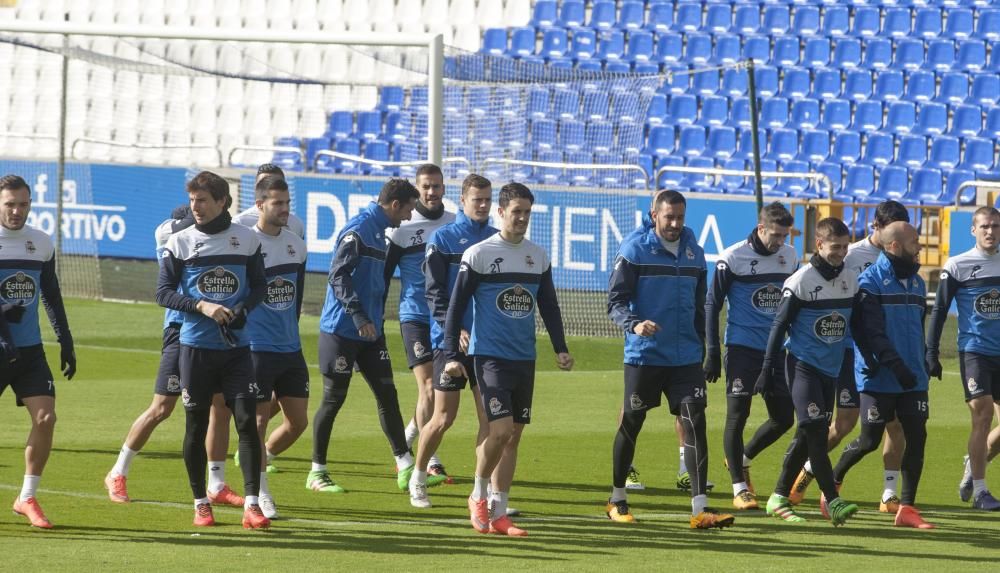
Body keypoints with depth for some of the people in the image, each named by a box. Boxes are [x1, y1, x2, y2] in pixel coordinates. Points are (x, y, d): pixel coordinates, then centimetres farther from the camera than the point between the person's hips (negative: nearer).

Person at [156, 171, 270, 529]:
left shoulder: (247, 240, 4)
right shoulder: (180, 242, 0)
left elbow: (259, 286, 11)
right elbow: (164, 293, -1)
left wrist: (244, 308, -9)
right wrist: (201, 306, -16)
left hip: (237, 347, 1)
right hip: (196, 346, 0)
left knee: (247, 420, -8)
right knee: (197, 424, 5)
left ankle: (252, 505, -9)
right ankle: (200, 503, 17)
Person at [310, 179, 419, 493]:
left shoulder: (380, 231, 14)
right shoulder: (358, 230, -14)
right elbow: (338, 276, -21)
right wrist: (359, 316, -27)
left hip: (369, 330, 9)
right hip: (340, 329, -9)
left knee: (387, 393, 4)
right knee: (333, 397, -2)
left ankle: (406, 467, 5)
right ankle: (317, 472, 7)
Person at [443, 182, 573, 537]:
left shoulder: (538, 257, 10)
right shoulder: (479, 254, -5)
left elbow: (549, 306, 19)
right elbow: (457, 305, -4)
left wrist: (560, 348, 9)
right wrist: (451, 354, -8)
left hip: (525, 360, 5)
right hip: (490, 356, -5)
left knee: (514, 435, 6)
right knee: (500, 430, -16)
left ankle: (498, 513, 12)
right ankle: (479, 496, 6)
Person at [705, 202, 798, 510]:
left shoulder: (789, 257, 7)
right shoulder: (733, 258, -8)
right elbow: (712, 305, -4)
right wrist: (713, 353, -8)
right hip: (742, 348, -5)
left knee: (784, 418, 5)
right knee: (737, 415, -7)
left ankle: (741, 459, 29)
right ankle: (739, 488, 0)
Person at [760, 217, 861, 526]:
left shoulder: (851, 280, 7)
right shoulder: (801, 281, -10)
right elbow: (780, 325, -7)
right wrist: (767, 370, -8)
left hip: (831, 368, 6)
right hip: (803, 364, -6)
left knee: (807, 435, 8)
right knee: (815, 430, -15)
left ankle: (779, 497, 18)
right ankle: (833, 502, -18)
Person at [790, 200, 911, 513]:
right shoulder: (852, 255, -7)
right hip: (855, 347, -4)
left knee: (896, 421, -2)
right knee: (845, 422, -1)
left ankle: (889, 494, 5)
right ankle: (808, 470, 22)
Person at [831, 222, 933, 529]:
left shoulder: (916, 283, 14)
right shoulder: (871, 281, -10)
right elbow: (871, 331, -18)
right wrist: (896, 365, -25)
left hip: (912, 379, 6)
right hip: (879, 378, -6)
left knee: (917, 437, -3)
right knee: (869, 440, 0)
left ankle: (907, 508, 2)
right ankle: (834, 480, 26)